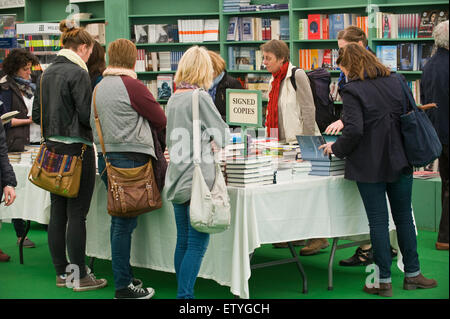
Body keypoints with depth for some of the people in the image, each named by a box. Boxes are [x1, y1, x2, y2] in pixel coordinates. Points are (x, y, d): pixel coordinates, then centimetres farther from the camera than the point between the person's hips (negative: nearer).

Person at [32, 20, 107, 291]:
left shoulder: (46, 74, 10)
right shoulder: (78, 73, -14)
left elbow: (36, 114, 13)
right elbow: (87, 115, -17)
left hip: (53, 148, 8)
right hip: (76, 149, -8)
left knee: (57, 212, 11)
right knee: (77, 213, -3)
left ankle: (61, 273, 18)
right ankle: (80, 276, 3)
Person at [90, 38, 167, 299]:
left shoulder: (99, 88, 13)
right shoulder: (132, 86, -11)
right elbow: (161, 120, -5)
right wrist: (143, 125, 16)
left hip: (105, 157, 8)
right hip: (129, 157, -8)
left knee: (120, 220, 16)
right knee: (125, 222, -5)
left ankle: (125, 275, 25)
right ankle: (123, 287, -1)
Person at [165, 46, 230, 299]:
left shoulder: (173, 99, 11)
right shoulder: (200, 97, -11)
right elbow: (223, 135, -6)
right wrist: (214, 141, 17)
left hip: (177, 178, 8)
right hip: (197, 178, -8)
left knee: (183, 241, 13)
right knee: (198, 243, -4)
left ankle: (183, 293, 18)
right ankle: (185, 295, -6)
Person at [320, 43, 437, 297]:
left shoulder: (352, 90, -13)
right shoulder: (396, 81, 5)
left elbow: (354, 131, -21)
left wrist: (336, 148, -4)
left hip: (370, 166, -5)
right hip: (399, 161, 5)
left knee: (378, 221, 2)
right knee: (404, 217, 14)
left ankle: (384, 281, 7)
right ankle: (413, 274, 22)